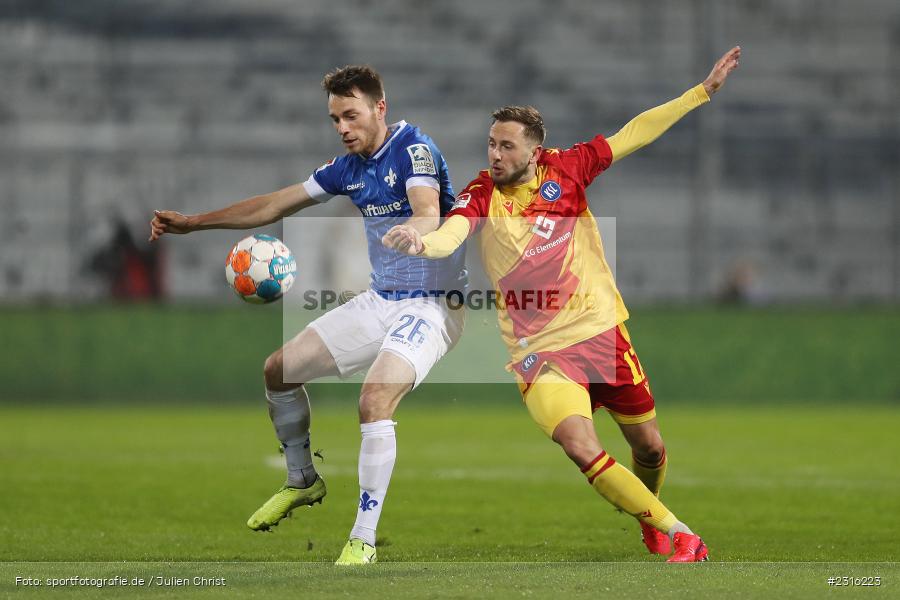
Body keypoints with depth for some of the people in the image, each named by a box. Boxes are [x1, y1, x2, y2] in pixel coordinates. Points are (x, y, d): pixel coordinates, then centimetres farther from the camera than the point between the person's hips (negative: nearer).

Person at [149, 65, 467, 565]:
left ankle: (363, 540, -23)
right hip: (379, 300, 9)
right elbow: (275, 205, 16)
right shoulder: (348, 167, 7)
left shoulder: (414, 149, -17)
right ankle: (302, 482, 32)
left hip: (430, 304, -9)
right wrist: (192, 222, 16)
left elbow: (428, 216, -35)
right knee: (279, 370, 10)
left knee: (375, 399, -30)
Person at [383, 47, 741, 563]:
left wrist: (705, 90, 6)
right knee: (582, 447, -23)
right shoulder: (481, 196, -7)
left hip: (602, 331, 3)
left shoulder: (566, 169, -1)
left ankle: (651, 518, 45)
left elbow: (635, 134, 6)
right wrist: (420, 243, -49)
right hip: (540, 350, -2)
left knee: (649, 445, 11)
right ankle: (680, 533, -11)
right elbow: (449, 236, -25)